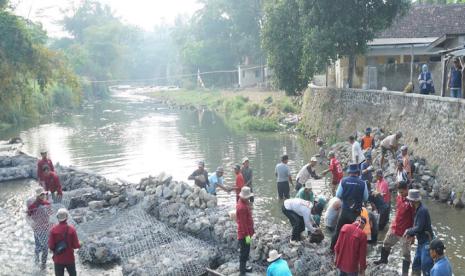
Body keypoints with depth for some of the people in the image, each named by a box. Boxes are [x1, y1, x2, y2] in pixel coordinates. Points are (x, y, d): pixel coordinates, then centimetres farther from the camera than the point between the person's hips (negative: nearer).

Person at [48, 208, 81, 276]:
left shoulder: (53, 230, -12)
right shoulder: (71, 229, -14)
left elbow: (51, 246, -10)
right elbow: (76, 245, -11)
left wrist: (55, 251, 10)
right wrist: (79, 245, 11)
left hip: (58, 259, 0)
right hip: (70, 258, 0)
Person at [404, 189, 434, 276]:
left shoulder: (422, 210, -20)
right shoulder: (418, 209, 9)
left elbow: (419, 228, -22)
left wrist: (408, 231, -7)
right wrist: (411, 234, 3)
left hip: (427, 242, -10)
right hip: (421, 242, 10)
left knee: (426, 267, -7)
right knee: (416, 265, 16)